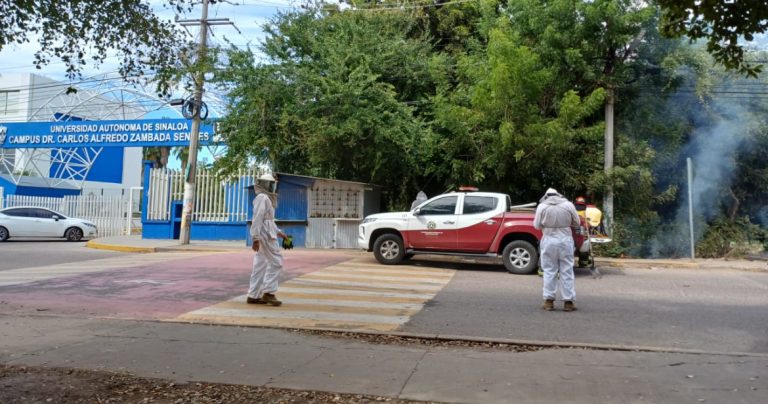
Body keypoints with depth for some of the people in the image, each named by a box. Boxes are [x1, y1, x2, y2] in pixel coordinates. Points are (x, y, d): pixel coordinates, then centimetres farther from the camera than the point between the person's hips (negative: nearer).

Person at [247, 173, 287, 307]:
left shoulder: (265, 198, 20)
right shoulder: (262, 197, -12)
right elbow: (257, 219, -20)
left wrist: (279, 232, 22)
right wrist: (255, 239, -24)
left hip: (264, 235, 10)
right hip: (265, 235, -10)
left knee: (260, 265, 7)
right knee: (276, 262, -7)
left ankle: (253, 296, 7)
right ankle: (268, 293, -7)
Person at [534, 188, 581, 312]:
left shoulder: (542, 206, -3)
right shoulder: (568, 205, 0)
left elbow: (537, 225, 1)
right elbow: (576, 224, 7)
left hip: (549, 240, 0)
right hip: (565, 239, 0)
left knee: (549, 270, 8)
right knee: (567, 271, 6)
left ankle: (549, 300, 9)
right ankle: (568, 301, 8)